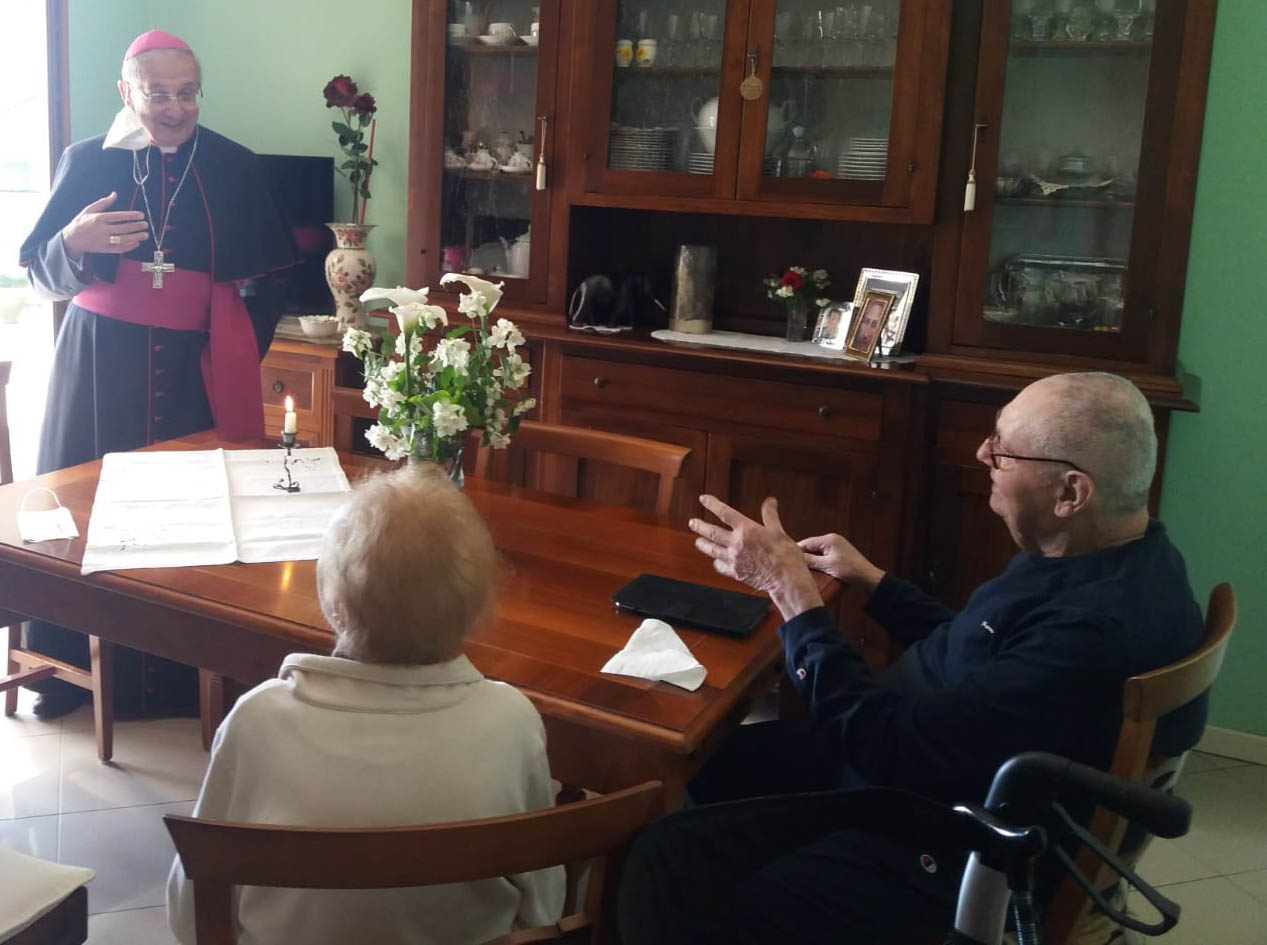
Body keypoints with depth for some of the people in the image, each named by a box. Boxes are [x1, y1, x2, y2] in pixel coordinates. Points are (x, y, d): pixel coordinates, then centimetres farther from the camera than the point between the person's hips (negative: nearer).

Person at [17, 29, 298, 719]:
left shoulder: (233, 168, 5)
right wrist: (74, 240, -17)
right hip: (101, 369, 0)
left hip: (198, 371, 0)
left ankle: (189, 673, 11)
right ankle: (72, 668, 16)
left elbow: (267, 282, 7)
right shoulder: (87, 163, 4)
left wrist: (238, 351, -4)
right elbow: (43, 278, 3)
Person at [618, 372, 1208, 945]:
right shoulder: (1110, 554, -1)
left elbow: (893, 747, -29)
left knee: (670, 866, -17)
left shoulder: (1098, 631, -34)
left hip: (944, 856, -10)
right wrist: (871, 580, 12)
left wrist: (790, 588, -23)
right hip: (936, 760, 10)